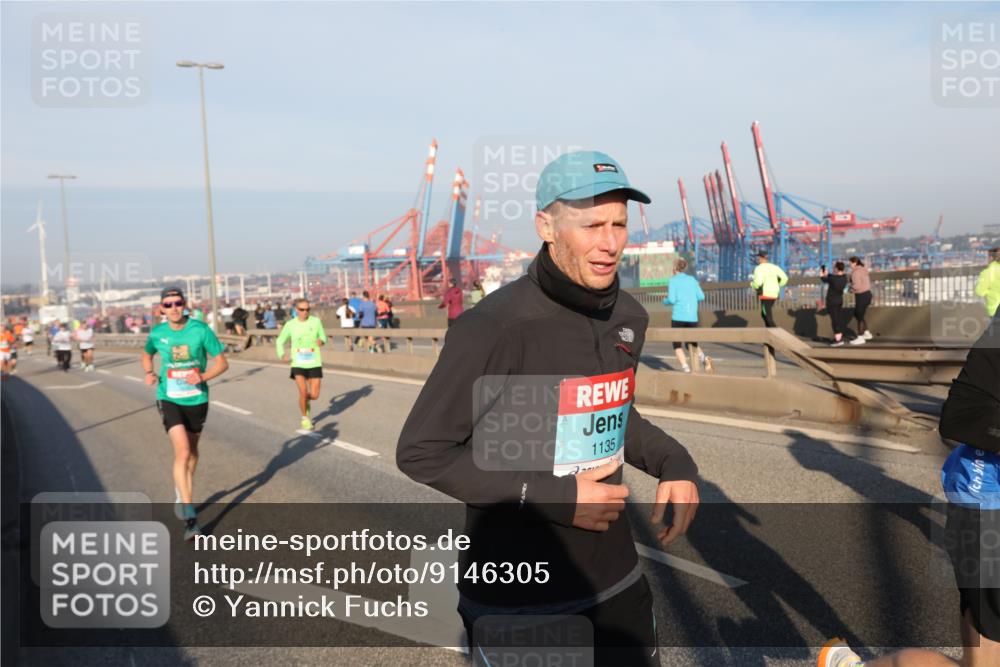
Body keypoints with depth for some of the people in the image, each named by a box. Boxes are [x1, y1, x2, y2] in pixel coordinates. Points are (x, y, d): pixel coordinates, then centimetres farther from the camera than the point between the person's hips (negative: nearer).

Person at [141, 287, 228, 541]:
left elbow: (222, 362, -6)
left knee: (192, 451, 18)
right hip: (169, 399, -1)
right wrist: (149, 373, -2)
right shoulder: (157, 333, -4)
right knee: (182, 452, -16)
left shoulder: (201, 330, -10)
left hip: (197, 399, 1)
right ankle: (189, 515, -14)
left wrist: (203, 376, -24)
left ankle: (181, 493, 45)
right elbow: (146, 354, 18)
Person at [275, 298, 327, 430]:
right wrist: (282, 355, -8)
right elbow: (280, 340, 10)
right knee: (303, 392, -14)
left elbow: (323, 336, 9)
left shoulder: (316, 321, -3)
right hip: (298, 364, -1)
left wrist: (321, 340, -16)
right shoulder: (290, 324, -2)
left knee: (314, 395, -1)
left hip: (314, 363, 1)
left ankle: (306, 401, 38)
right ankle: (305, 418, 12)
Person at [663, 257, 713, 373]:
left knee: (677, 346, 7)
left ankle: (686, 369, -11)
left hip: (678, 317, -4)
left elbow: (671, 299, -9)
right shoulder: (692, 279, 11)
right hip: (692, 317, 4)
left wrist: (665, 301, 12)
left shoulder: (673, 280, -1)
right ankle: (704, 358, -8)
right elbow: (701, 296, 7)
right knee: (692, 343, 20)